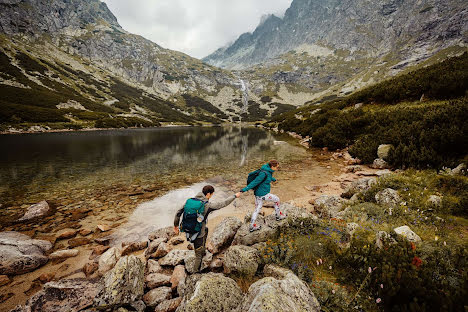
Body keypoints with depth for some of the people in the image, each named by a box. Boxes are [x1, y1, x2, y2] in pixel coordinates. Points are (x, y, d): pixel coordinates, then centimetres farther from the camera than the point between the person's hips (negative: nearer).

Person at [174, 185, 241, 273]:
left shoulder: (190, 200, -7)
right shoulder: (208, 205, -22)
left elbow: (178, 212, -3)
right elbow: (223, 203, -13)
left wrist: (176, 225, 12)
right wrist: (235, 196, 0)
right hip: (197, 235, -6)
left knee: (206, 230, 34)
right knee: (198, 256, 17)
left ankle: (202, 250, 49)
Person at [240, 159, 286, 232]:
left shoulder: (268, 169, 2)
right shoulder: (264, 173, -26)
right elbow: (254, 182, -28)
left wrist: (274, 179, 47)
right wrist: (243, 190, -28)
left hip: (258, 193, 9)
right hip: (263, 194, -9)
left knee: (257, 209, 17)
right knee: (277, 199, 13)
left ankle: (252, 226, 27)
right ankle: (278, 216, 34)